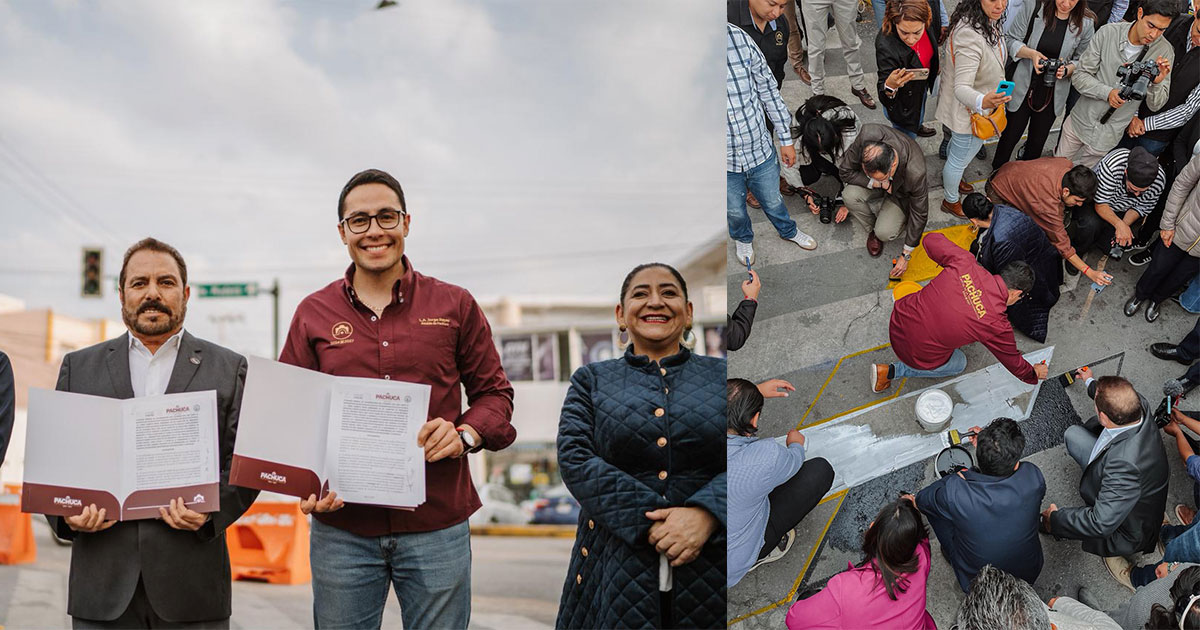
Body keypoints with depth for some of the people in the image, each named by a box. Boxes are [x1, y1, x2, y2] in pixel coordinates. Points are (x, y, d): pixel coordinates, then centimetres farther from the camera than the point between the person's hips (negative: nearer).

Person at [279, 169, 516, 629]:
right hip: (341, 527, 1)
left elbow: (494, 392, 10)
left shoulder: (455, 306, 6)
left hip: (437, 526, 0)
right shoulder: (313, 314, 7)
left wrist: (466, 434, -11)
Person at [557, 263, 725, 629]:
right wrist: (649, 523, -16)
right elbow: (574, 458, -4)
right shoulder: (591, 380, 11)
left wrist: (704, 515, -19)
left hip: (710, 569, 1)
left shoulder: (720, 376, 10)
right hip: (617, 569, 0)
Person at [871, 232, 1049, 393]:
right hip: (920, 354, -4)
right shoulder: (997, 326, -19)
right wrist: (1034, 375, 21)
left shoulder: (964, 262, -15)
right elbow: (1013, 361, 0)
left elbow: (932, 240, 1)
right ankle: (892, 371, 16)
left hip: (898, 320, 4)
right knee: (958, 364, 29)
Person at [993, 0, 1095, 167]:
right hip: (1024, 89, -1)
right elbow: (1010, 40, -8)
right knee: (1010, 136, 14)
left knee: (1037, 142, 20)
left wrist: (1066, 70, -23)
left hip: (1052, 95, 2)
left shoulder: (1086, 23, -12)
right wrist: (1031, 53, -26)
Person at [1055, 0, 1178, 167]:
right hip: (1080, 120, 0)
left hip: (1107, 137, 0)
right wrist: (1107, 92, -27)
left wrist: (1157, 83, -31)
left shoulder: (1164, 52, -13)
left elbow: (1155, 106, -9)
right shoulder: (1108, 33, -14)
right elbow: (1079, 76, -11)